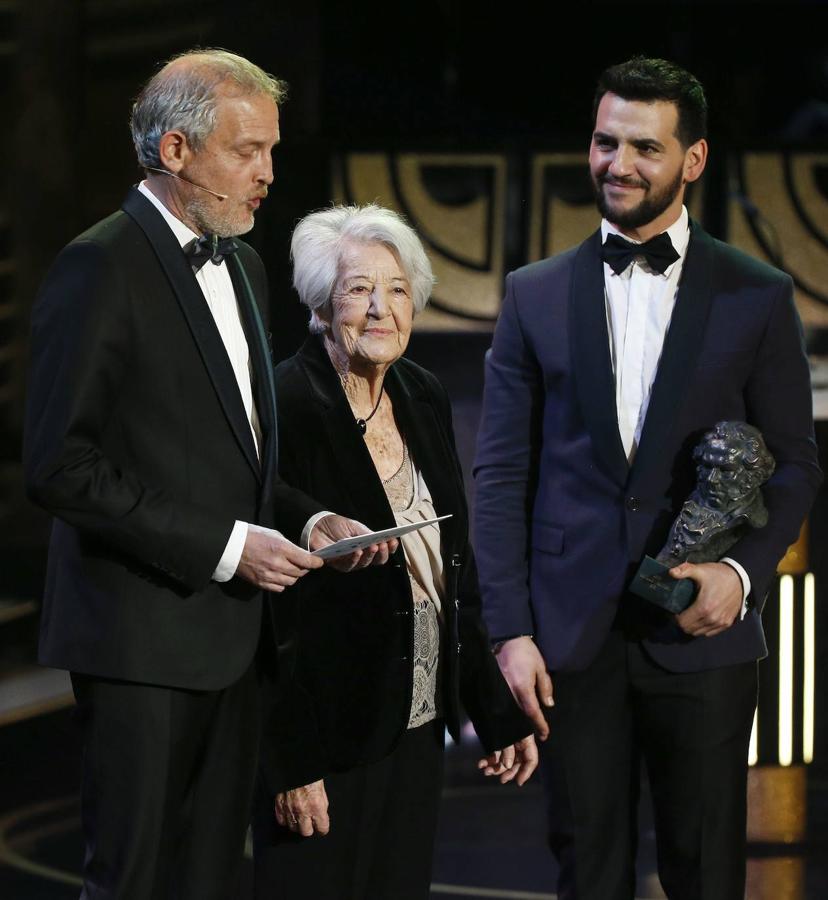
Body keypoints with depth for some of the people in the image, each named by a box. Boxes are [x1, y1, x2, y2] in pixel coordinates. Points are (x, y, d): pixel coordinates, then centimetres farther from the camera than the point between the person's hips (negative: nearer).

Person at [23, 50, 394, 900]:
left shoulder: (239, 264, 16)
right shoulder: (101, 269, -12)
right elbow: (60, 466, -18)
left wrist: (308, 520, 4)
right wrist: (225, 545, -18)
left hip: (226, 634, 8)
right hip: (142, 634, -8)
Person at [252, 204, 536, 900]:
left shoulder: (424, 400, 7)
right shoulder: (290, 406, -15)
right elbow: (270, 599, -16)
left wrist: (497, 713, 10)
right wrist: (292, 761, -18)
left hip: (417, 724, 7)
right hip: (326, 731, -7)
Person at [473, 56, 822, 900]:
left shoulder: (758, 297, 4)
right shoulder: (535, 294, 7)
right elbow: (501, 474, 5)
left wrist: (743, 570, -12)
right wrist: (510, 630, -3)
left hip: (700, 634, -1)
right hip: (572, 634, 1)